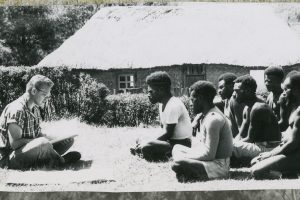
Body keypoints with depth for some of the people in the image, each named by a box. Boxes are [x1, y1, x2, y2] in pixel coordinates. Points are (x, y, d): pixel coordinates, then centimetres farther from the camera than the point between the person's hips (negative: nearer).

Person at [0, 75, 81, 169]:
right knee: (43, 144, -37)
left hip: (29, 149, 9)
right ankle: (62, 161, -9)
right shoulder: (17, 109, -21)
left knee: (68, 139, 1)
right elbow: (15, 143, -26)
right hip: (10, 157, -9)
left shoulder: (35, 109, 9)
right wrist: (42, 140, -22)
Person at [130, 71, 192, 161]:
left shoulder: (173, 106, -19)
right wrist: (143, 144, 1)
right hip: (170, 142, 10)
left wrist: (145, 145, -17)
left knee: (146, 148, -28)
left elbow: (167, 134, -20)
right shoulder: (162, 104, 12)